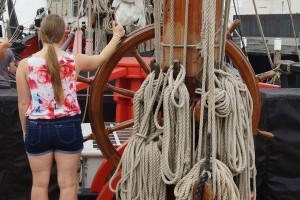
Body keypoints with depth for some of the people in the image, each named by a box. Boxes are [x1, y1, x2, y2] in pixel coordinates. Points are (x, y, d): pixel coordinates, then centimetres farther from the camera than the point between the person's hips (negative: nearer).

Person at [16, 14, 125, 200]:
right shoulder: (74, 60, -5)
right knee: (68, 184, 9)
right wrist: (117, 35, 31)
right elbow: (102, 58, 15)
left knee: (40, 184, 13)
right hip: (68, 126, 0)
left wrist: (25, 130, 14)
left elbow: (24, 103, -1)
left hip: (38, 128, 0)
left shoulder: (25, 64, -7)